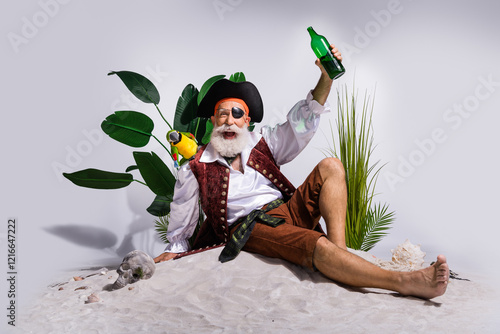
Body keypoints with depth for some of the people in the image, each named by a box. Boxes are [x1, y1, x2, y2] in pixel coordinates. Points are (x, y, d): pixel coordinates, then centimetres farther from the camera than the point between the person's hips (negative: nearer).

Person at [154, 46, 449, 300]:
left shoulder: (262, 144, 13)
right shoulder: (195, 168, 4)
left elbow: (301, 123, 2)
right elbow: (183, 217, 15)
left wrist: (326, 78, -11)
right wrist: (175, 249, 24)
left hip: (289, 210, 6)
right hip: (252, 228, -5)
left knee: (330, 166, -15)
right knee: (317, 245, -33)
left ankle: (340, 250, -26)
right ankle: (404, 282, -36)